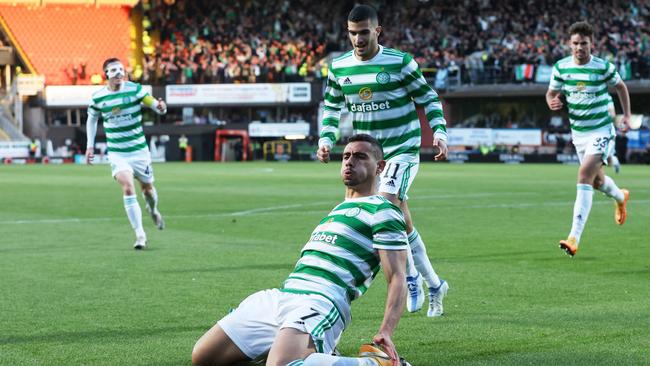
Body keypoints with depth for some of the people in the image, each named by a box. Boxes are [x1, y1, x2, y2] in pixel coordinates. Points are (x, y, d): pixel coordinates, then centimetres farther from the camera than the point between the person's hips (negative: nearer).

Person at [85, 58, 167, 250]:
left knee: (147, 188, 14)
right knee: (128, 188, -19)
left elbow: (156, 106, -9)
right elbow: (92, 119, 14)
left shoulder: (135, 89, -9)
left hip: (139, 149, 1)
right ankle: (140, 234, -14)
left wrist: (161, 107, -33)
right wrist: (90, 145, 7)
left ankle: (153, 210, 50)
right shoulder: (98, 97, -4)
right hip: (117, 153, -1)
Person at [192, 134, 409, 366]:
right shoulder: (337, 210, 28)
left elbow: (397, 278, -8)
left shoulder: (382, 212, 2)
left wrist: (386, 332, -22)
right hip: (279, 296, 9)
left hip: (320, 302, -9)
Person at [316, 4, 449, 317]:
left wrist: (439, 132, -11)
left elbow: (428, 98, 0)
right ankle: (434, 285, 19)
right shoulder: (339, 67, 4)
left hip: (403, 149, -5)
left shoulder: (400, 62, -8)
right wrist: (326, 140, 3)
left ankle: (411, 276, -10)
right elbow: (331, 107, 16)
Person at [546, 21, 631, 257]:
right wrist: (552, 102, -17)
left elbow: (621, 86, 7)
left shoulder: (603, 67, -11)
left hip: (601, 131, -5)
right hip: (578, 132, 5)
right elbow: (552, 92, 7)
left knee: (584, 176, -21)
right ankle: (620, 197, 58)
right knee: (596, 180, 19)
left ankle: (574, 238, -25)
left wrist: (627, 114, 0)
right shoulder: (561, 67, -4)